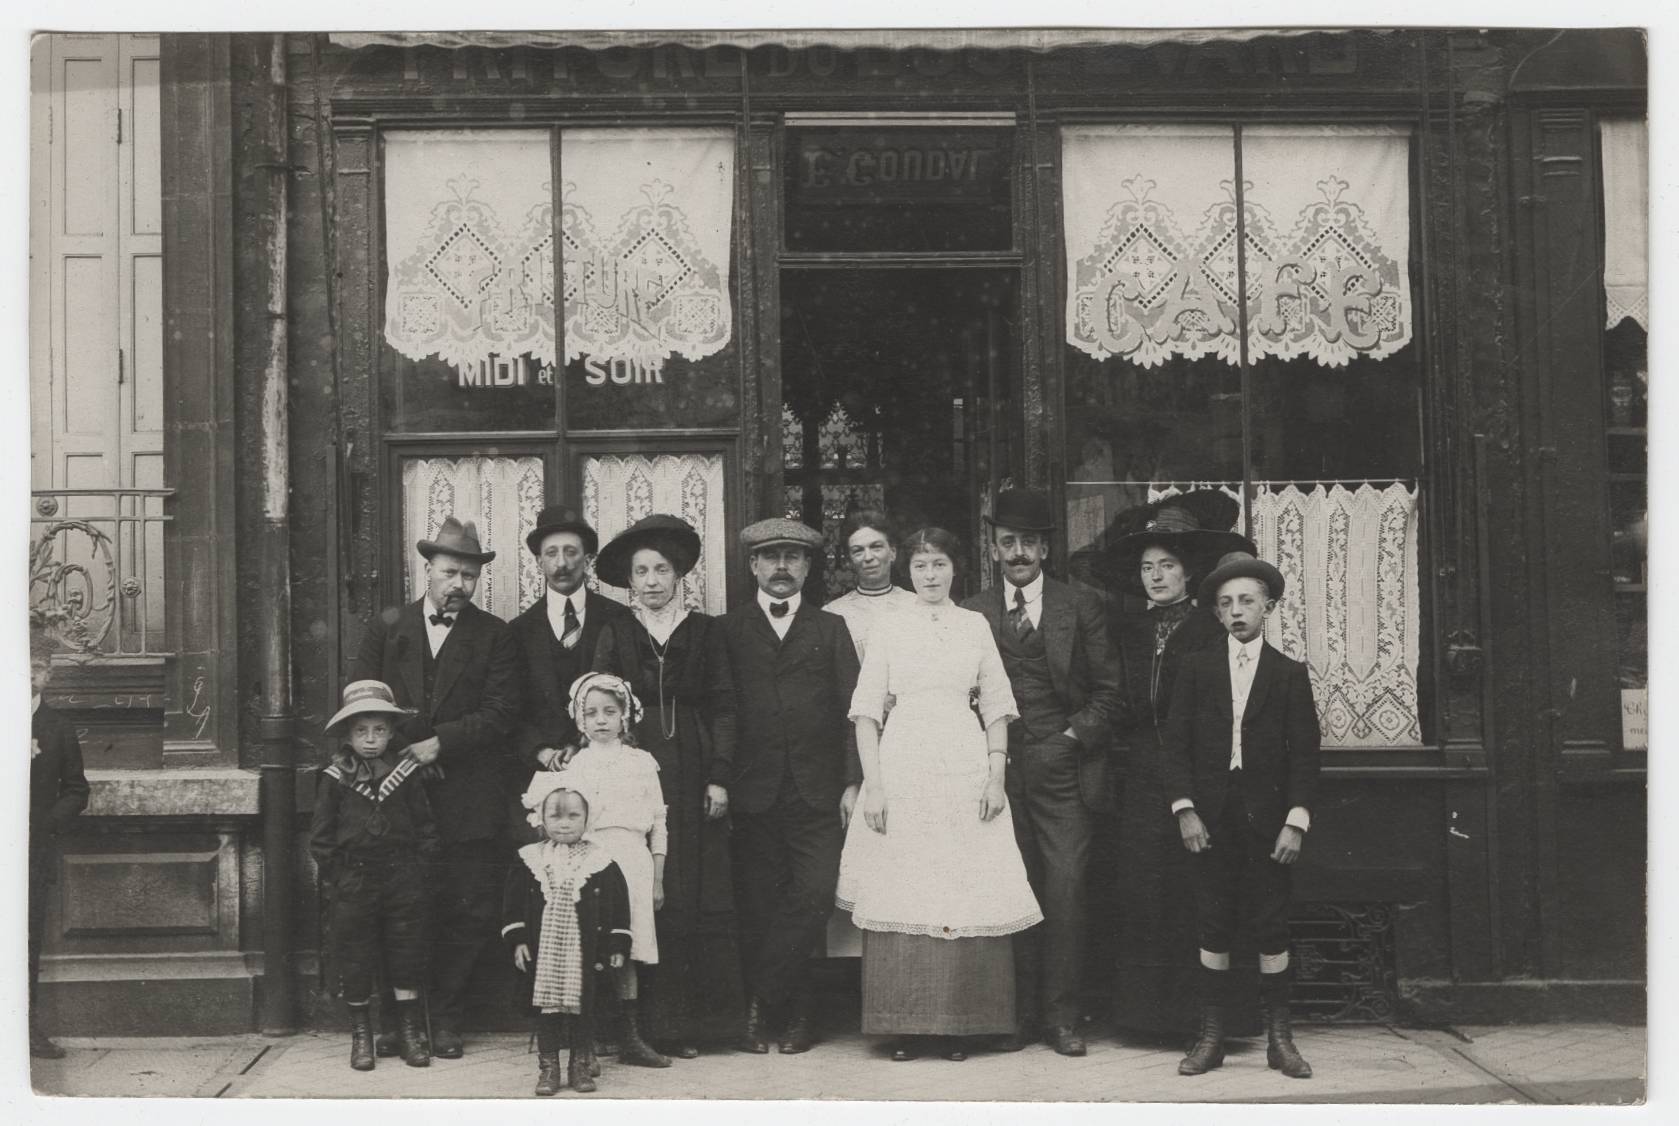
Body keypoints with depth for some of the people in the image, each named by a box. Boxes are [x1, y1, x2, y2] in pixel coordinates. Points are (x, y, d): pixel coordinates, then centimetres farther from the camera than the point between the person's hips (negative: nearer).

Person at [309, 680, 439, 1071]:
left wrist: (421, 869, -2)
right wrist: (332, 879, -3)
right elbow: (321, 836, 2)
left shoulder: (406, 774, 2)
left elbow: (425, 827, 6)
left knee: (406, 954, 5)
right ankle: (360, 1034, 18)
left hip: (402, 877, 1)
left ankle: (411, 1031, 17)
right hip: (352, 880, 0)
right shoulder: (335, 778, -1)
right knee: (354, 958, 5)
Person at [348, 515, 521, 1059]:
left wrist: (440, 742, -14)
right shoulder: (386, 627, 12)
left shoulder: (494, 636, 6)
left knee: (466, 913, -1)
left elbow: (500, 711, -4)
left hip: (467, 799, -1)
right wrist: (395, 748, -6)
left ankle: (444, 1019, 10)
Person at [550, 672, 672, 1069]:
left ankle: (631, 1038, 5)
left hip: (632, 862, 1)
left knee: (627, 951, 1)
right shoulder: (573, 767, 8)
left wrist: (658, 879, 9)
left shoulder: (642, 763, 11)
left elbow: (658, 824, 11)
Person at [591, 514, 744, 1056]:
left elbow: (722, 707, 6)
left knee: (702, 899, -2)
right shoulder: (615, 633, 8)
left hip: (692, 774, 1)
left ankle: (697, 1020, 4)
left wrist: (718, 777, -3)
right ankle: (654, 1022, 0)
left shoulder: (704, 631, 9)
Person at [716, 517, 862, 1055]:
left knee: (815, 896, -10)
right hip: (753, 791, 0)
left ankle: (761, 1002, 3)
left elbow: (851, 709, 7)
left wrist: (852, 782, -1)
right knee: (758, 906, 0)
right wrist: (717, 780, -4)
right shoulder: (728, 630, 10)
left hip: (816, 792, 0)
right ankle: (794, 1011, 11)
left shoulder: (830, 628, 13)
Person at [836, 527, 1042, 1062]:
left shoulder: (975, 626, 9)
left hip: (965, 767, 1)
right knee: (900, 896, -2)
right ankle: (903, 1026, 6)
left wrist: (997, 777, -2)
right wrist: (872, 784, -6)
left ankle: (958, 1024, 7)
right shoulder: (889, 629, 6)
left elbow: (996, 707, 9)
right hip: (901, 767, -1)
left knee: (968, 895, -2)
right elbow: (867, 711, 3)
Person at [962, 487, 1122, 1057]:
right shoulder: (974, 614, 11)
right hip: (1000, 770, 1)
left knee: (1065, 891, -6)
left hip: (1064, 769, -1)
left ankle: (1061, 1015, 2)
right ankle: (1020, 1013, 9)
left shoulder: (1081, 606, 7)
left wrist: (1071, 739, -3)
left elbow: (1107, 691, 6)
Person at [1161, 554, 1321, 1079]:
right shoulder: (1196, 669, 8)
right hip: (1210, 819, 1)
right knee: (1213, 928, 2)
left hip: (1266, 818, -1)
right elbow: (1174, 744, 4)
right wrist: (1184, 809, -6)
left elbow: (1304, 754, 3)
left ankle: (1279, 1037, 9)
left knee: (1271, 928, 1)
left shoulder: (1290, 674, 6)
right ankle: (1211, 1036, 9)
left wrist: (1296, 821, -6)